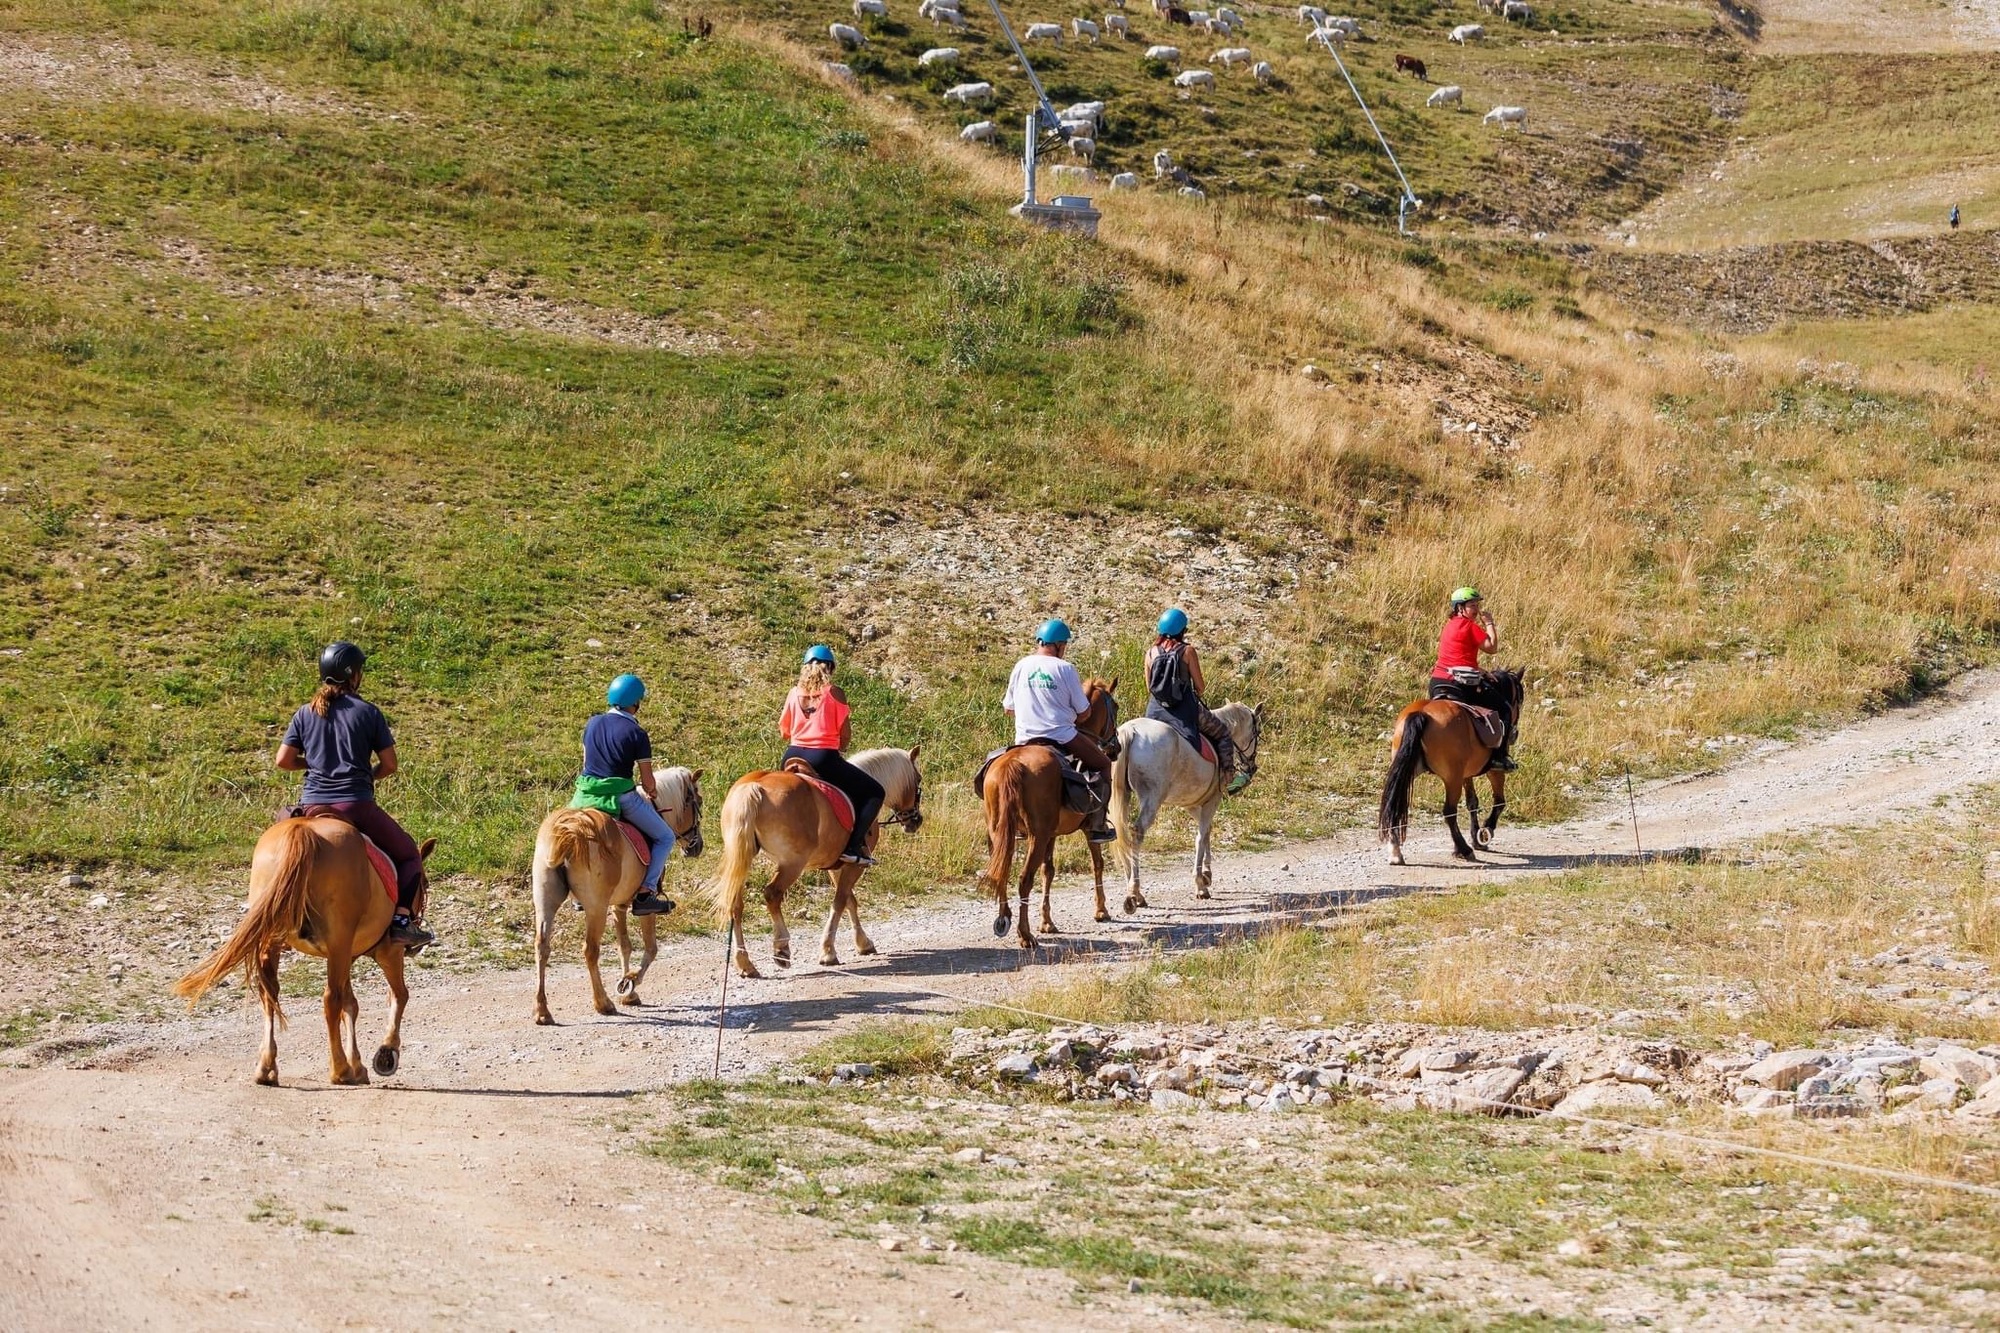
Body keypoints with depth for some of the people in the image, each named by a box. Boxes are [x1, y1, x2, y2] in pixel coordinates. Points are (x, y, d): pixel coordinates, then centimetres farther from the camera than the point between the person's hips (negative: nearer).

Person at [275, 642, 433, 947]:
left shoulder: (305, 714, 8)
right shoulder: (368, 713, -1)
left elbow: (283, 761, 5)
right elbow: (389, 764, 0)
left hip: (312, 806, 3)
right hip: (357, 805, -3)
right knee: (409, 854, 12)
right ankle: (403, 919, -8)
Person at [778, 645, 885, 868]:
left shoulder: (794, 693, 8)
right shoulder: (834, 693, -4)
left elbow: (784, 732, 15)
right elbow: (846, 736, -3)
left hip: (793, 757, 5)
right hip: (824, 759, -5)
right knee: (874, 793, 6)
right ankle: (854, 846, -10)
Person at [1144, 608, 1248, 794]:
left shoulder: (1151, 653, 1)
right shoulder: (1187, 651, -10)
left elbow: (1149, 687, 7)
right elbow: (1200, 687, -6)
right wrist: (1197, 694, 16)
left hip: (1155, 709, 4)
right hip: (1185, 708, -4)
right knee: (1223, 733, 15)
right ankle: (1228, 779, 12)